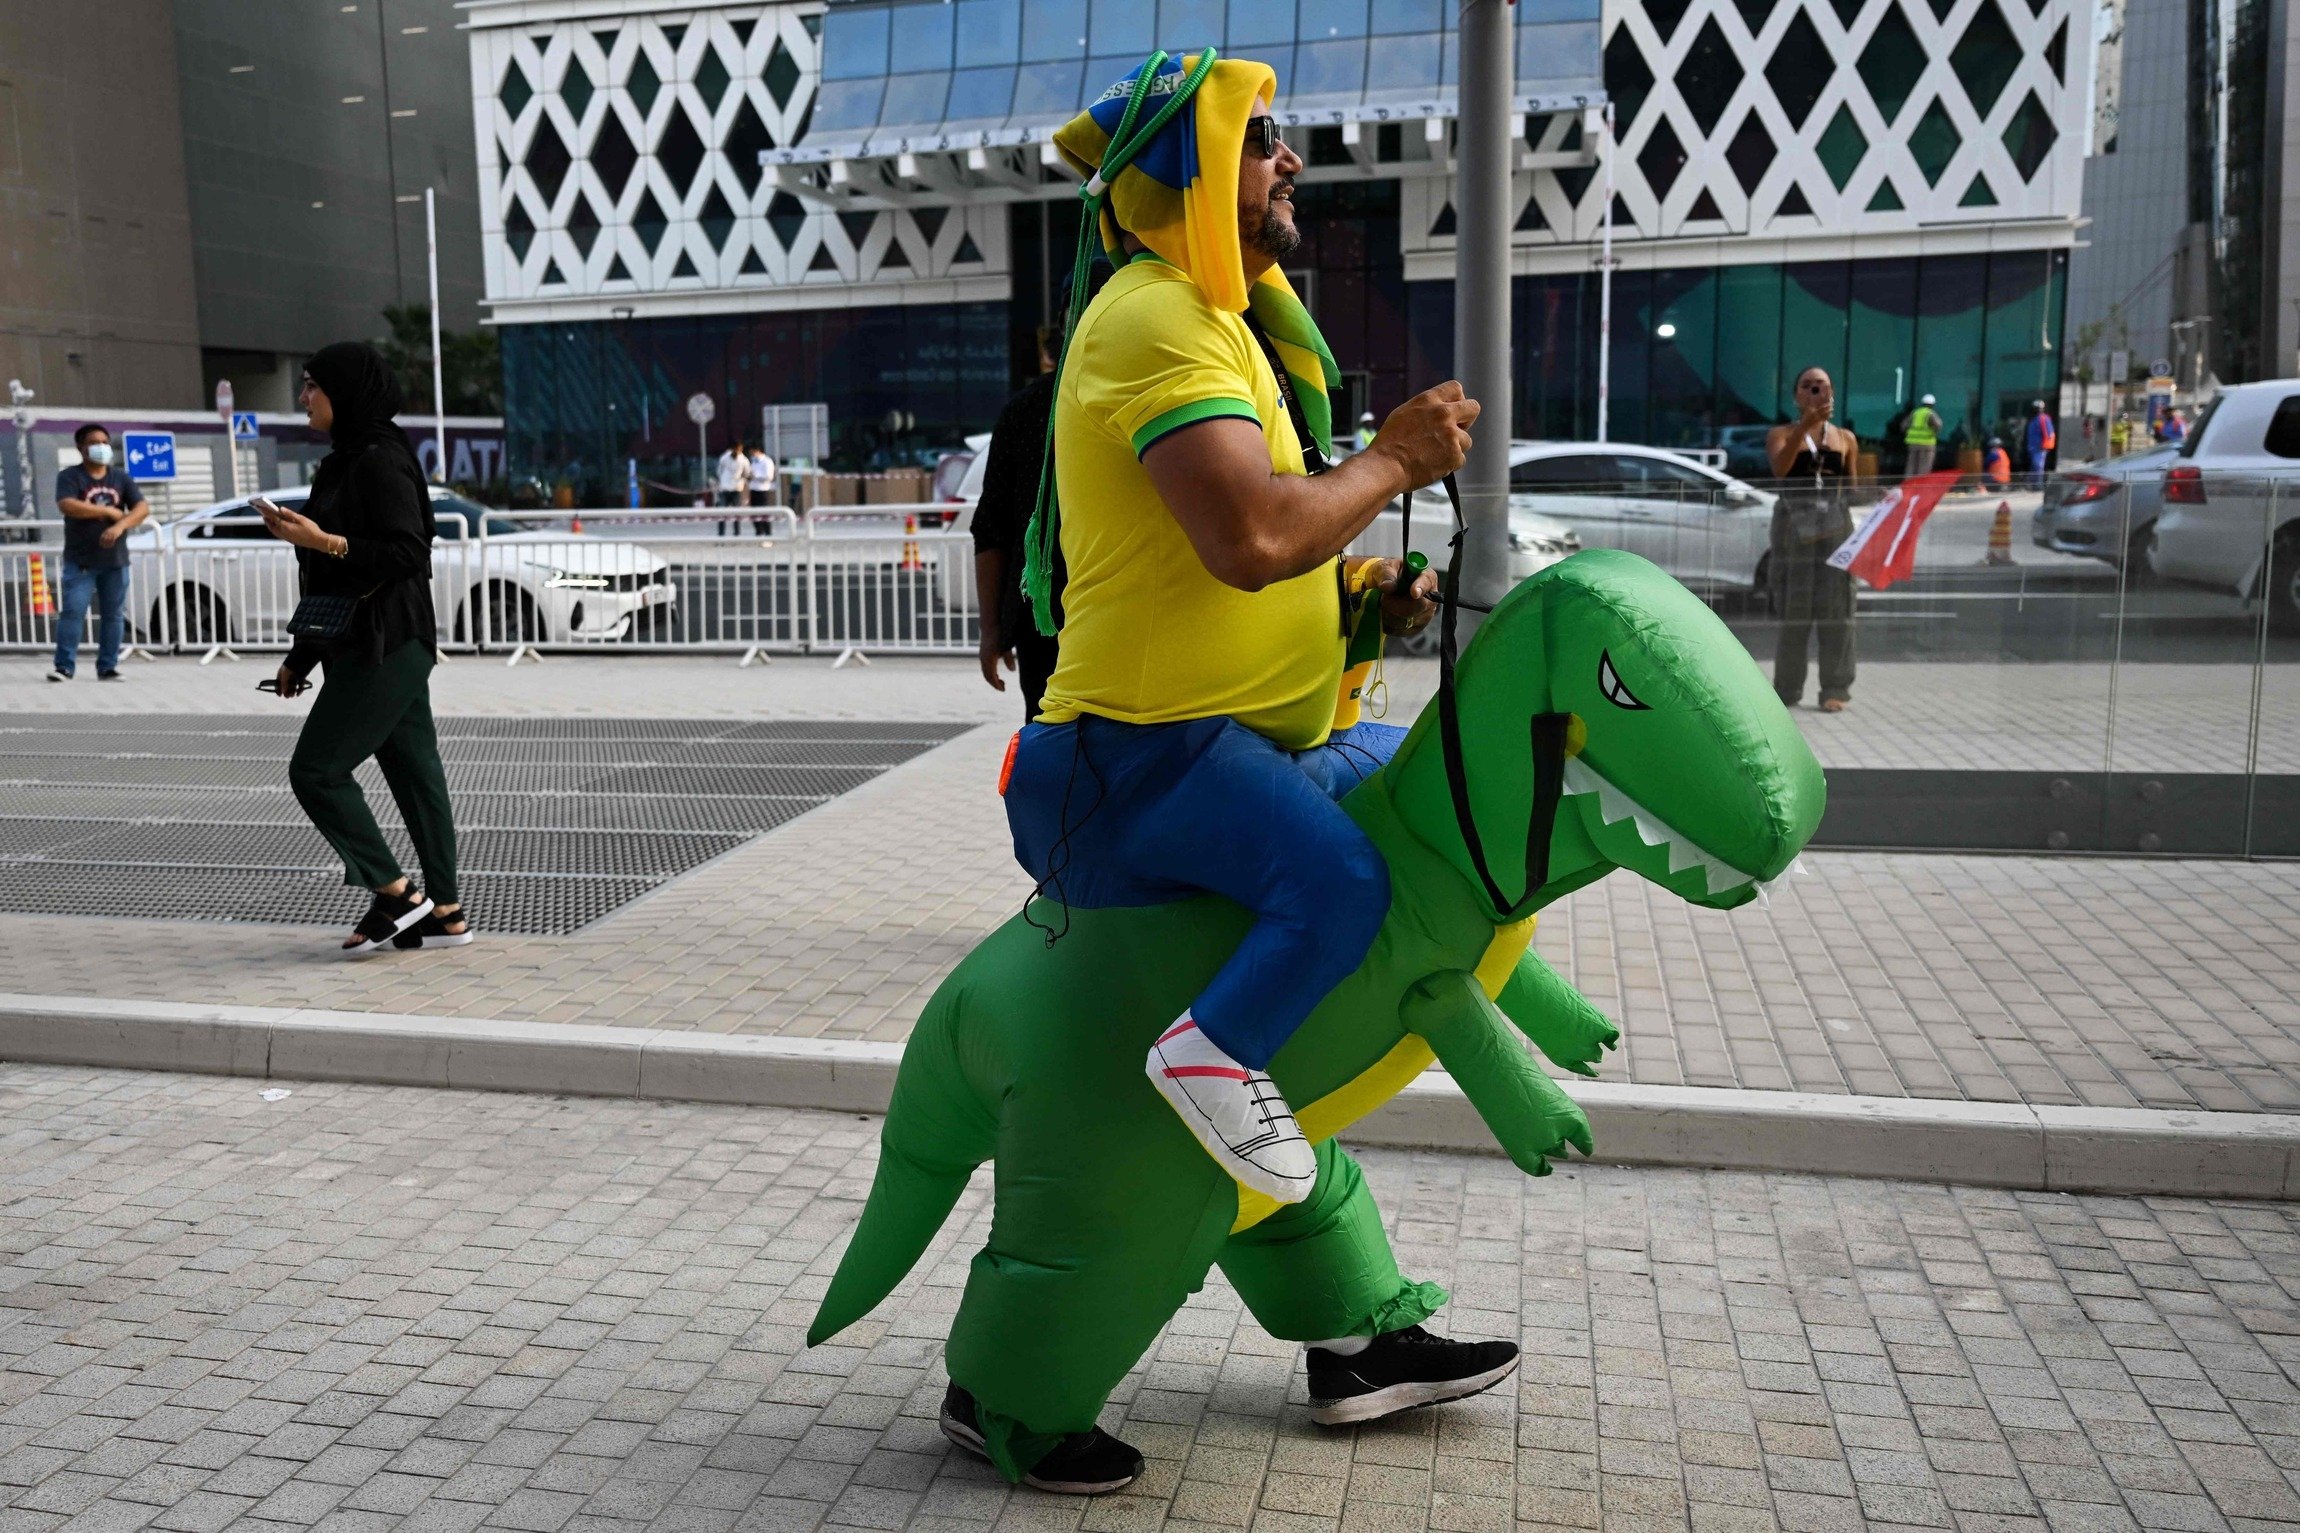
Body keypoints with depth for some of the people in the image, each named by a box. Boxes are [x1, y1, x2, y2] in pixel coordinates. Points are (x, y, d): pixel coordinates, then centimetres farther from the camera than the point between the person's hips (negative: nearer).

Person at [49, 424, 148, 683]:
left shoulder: (121, 477, 9)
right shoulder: (70, 476, -1)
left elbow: (143, 508, -3)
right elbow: (67, 505, -19)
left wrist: (120, 526, -21)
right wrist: (109, 511, -14)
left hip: (116, 560, 4)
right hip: (80, 561, -3)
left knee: (114, 615, 5)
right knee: (72, 612, -9)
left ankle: (107, 667, 12)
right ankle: (64, 667, -7)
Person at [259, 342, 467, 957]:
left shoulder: (381, 461, -14)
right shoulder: (345, 462, 16)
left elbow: (410, 553, -20)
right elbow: (339, 575, 20)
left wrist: (321, 541, -22)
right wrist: (301, 655, 20)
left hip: (384, 646, -10)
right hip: (362, 645, 10)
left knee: (315, 769, -6)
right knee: (413, 769, 9)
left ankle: (396, 894, 1)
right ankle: (444, 913, 13)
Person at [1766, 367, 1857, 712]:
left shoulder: (1845, 438, 12)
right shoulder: (1781, 434, 5)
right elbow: (1780, 468, -15)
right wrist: (1805, 425, -25)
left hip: (1835, 524, 1)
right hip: (1793, 524, -1)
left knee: (1835, 608, -2)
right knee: (1792, 608, 1)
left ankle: (1835, 688, 1)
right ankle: (1787, 688, 9)